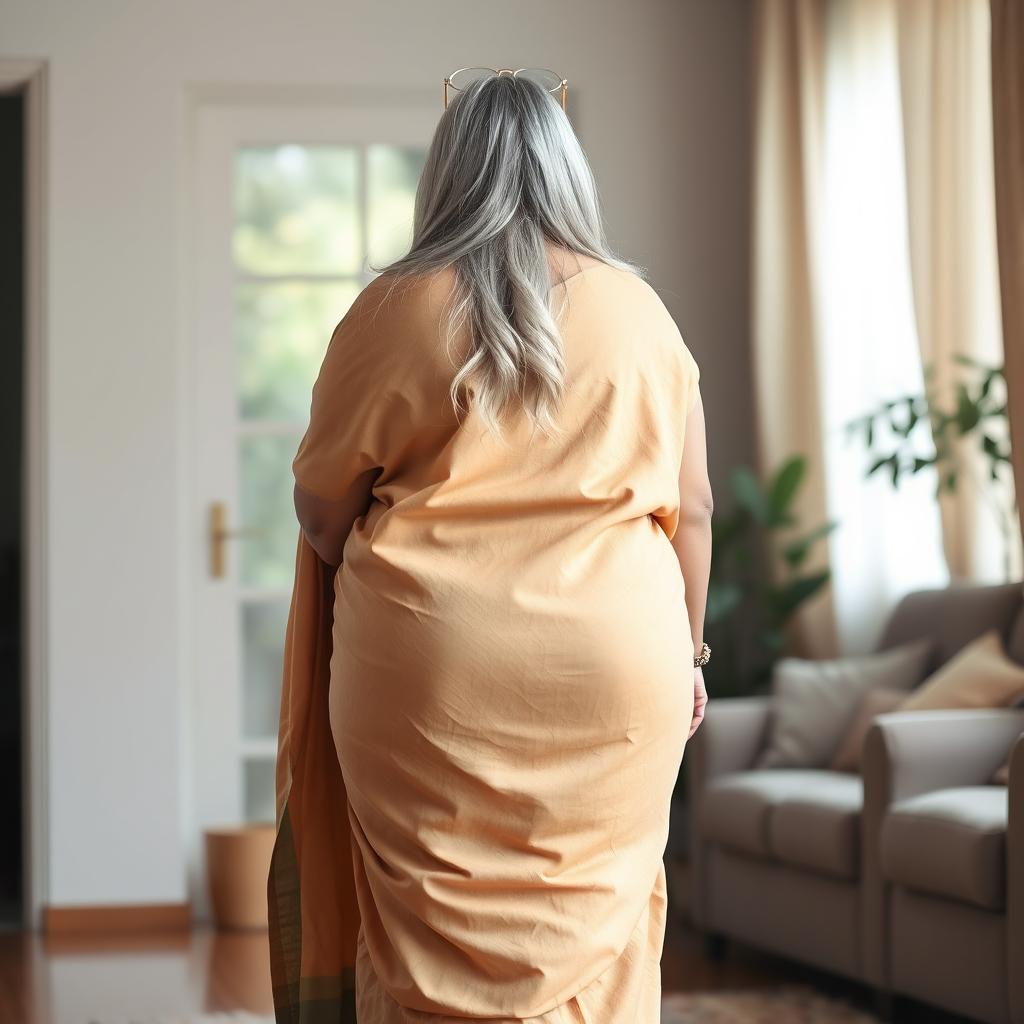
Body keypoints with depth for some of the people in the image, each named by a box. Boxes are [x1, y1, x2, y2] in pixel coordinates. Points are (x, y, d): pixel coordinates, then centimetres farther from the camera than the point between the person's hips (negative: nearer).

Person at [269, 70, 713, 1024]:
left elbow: (321, 509, 2)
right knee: (593, 933, 9)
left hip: (428, 669, -2)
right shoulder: (637, 309, 6)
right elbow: (691, 506, 9)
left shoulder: (393, 309, -2)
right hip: (614, 668, 2)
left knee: (439, 941, 3)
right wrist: (687, 654, 19)